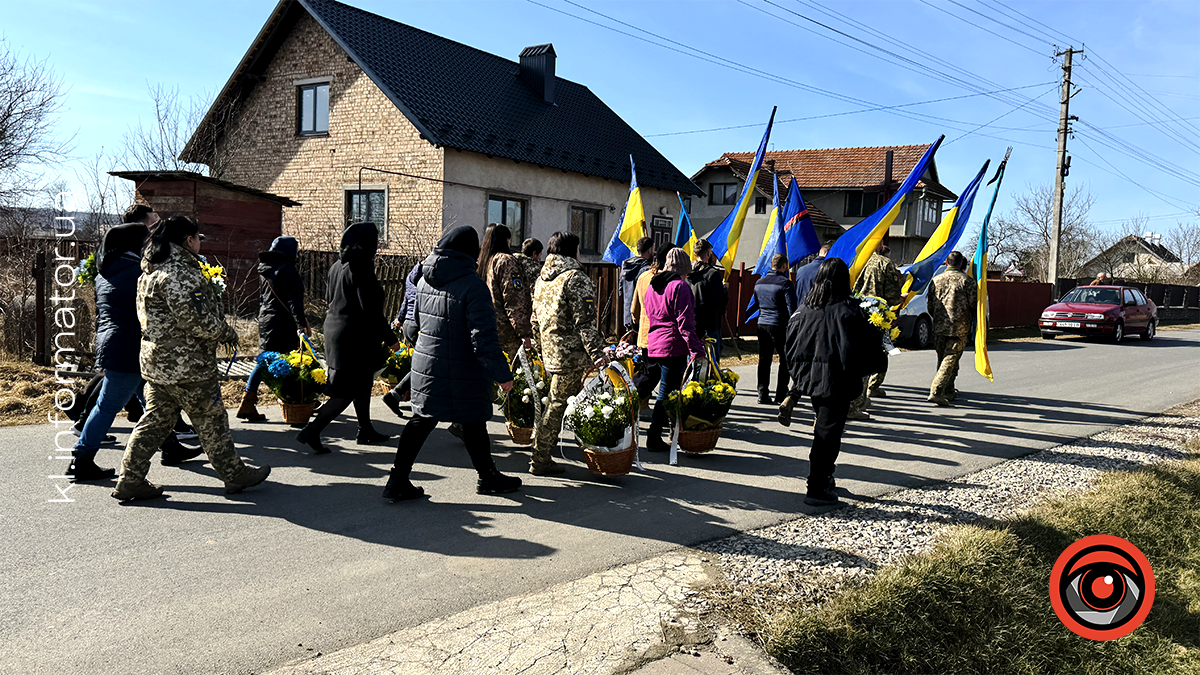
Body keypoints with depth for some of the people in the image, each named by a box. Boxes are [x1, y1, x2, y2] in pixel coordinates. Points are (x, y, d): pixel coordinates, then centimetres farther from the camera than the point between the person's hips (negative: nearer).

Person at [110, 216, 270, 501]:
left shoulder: (151, 271, 14)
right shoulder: (180, 273, -19)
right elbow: (196, 320, -24)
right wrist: (228, 333, -10)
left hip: (156, 360, 9)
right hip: (185, 364, -9)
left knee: (155, 419, 14)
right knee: (211, 419, 4)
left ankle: (130, 481, 16)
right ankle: (235, 475, 17)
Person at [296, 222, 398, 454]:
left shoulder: (337, 266, 8)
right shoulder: (361, 268, -19)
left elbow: (329, 297, 19)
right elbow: (371, 310, -21)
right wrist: (390, 339, -16)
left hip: (335, 328, 10)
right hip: (355, 336, -10)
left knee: (362, 382, 20)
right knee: (348, 391, -3)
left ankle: (365, 430, 29)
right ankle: (312, 431, -5)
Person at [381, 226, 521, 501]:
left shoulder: (425, 280, 4)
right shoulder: (473, 285, -19)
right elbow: (484, 338, -22)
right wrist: (502, 374, -16)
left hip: (426, 363, 6)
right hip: (462, 372, -6)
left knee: (422, 419, 13)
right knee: (474, 422, 10)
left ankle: (398, 480, 12)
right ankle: (488, 477, 28)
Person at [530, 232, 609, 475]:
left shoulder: (542, 279, 15)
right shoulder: (575, 278, -12)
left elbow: (535, 320, 20)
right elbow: (585, 321, -18)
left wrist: (541, 351, 27)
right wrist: (597, 354, -18)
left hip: (550, 352, 8)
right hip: (571, 354, -8)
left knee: (555, 402, 18)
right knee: (559, 404, -2)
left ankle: (542, 454, 24)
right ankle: (540, 460, 4)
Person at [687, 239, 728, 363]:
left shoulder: (687, 273, 5)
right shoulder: (713, 273, -12)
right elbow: (723, 300, -15)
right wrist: (725, 288, 5)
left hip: (690, 325, 6)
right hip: (709, 326, -6)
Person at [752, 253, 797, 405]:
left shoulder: (759, 283, 10)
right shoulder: (785, 283, -10)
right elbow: (791, 308, -13)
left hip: (762, 324, 6)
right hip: (780, 326, -6)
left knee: (764, 360, 10)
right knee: (785, 361, 4)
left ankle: (762, 394, 9)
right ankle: (781, 395, 4)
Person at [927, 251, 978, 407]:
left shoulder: (936, 280, 7)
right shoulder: (966, 280, -5)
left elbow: (930, 306, 13)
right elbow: (974, 305, -4)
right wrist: (971, 322, 14)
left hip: (939, 327, 4)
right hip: (959, 328, -4)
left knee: (943, 359, 16)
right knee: (950, 359, -6)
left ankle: (949, 391, 26)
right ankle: (936, 391, -18)